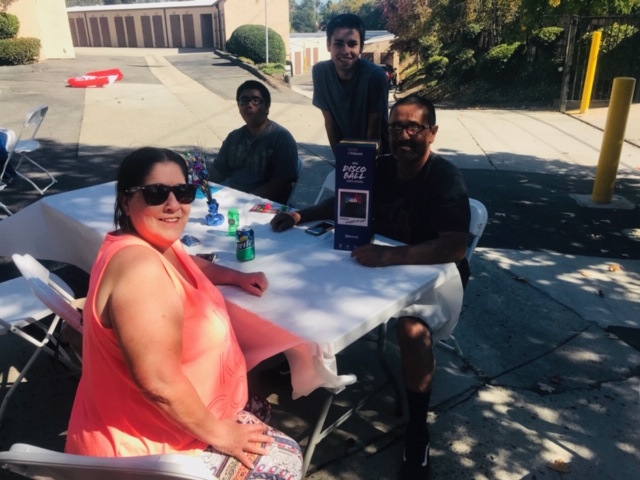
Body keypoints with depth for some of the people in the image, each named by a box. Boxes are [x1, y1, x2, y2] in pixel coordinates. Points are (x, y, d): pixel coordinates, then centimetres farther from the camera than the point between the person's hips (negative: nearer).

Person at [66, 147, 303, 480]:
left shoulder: (155, 243, -1)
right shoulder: (140, 267, -31)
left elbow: (189, 265, 24)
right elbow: (160, 384, -34)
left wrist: (236, 277, 8)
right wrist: (217, 433, -19)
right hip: (145, 445, -10)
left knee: (255, 412, 26)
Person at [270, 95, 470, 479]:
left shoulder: (445, 179, -19)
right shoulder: (381, 168, 0)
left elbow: (455, 247, -31)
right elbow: (342, 203, 13)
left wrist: (390, 256, -41)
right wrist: (301, 215, -5)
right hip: (385, 266, 6)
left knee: (412, 327, -35)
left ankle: (417, 432, -15)